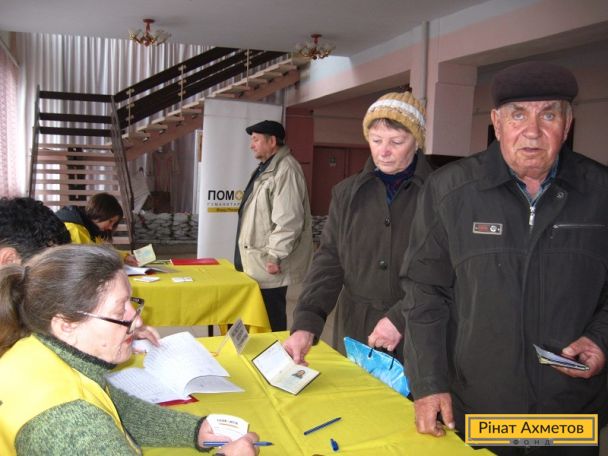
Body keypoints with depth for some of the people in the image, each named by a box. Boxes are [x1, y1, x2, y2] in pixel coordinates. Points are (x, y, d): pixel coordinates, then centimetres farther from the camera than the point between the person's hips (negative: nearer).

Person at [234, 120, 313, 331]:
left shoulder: (285, 170, -17)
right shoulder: (266, 168, 17)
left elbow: (288, 221, -24)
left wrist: (275, 256, -22)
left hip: (269, 266, -10)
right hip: (257, 262, 10)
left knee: (271, 322, 0)